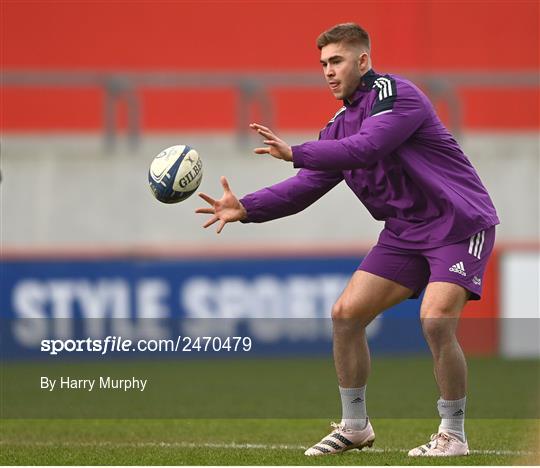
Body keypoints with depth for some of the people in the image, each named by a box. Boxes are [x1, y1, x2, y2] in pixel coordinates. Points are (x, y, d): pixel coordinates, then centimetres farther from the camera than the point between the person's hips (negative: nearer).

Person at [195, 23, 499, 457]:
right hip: (406, 231, 8)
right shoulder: (340, 125, 9)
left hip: (459, 223, -8)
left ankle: (453, 435, -7)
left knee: (435, 319, -24)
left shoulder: (394, 93, -16)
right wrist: (246, 208, -7)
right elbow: (306, 187, 6)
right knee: (346, 314, -1)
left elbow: (366, 148, -31)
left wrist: (296, 153, -35)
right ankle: (355, 426, 14)